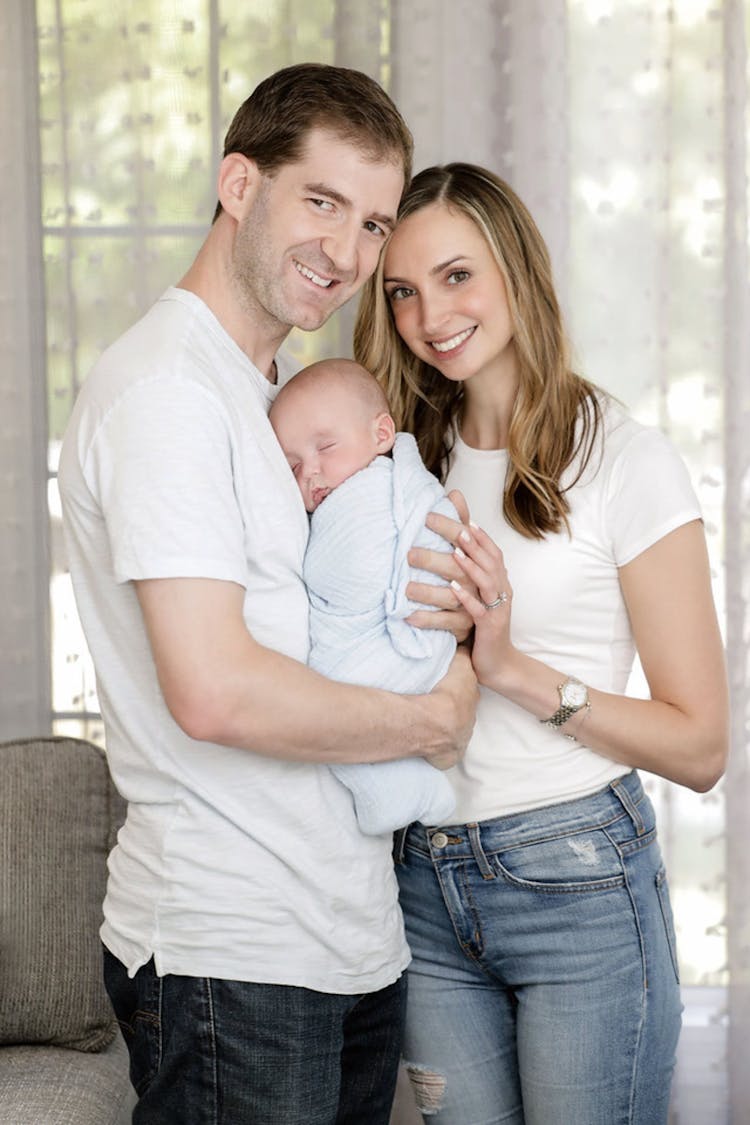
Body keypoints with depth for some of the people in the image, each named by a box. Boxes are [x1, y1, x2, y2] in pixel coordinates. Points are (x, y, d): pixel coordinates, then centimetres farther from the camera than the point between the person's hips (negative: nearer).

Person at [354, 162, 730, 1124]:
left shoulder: (621, 456, -8)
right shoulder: (409, 461, 9)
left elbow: (699, 747, -8)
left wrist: (513, 667, -19)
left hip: (578, 883, -4)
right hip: (425, 882, 5)